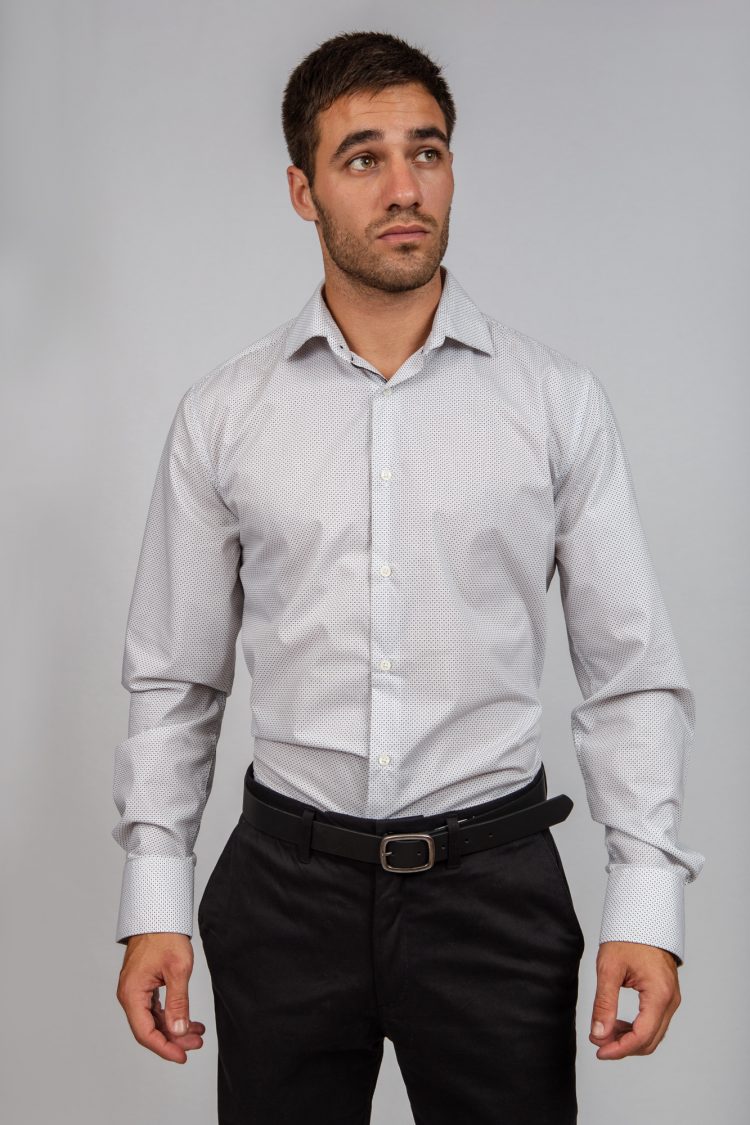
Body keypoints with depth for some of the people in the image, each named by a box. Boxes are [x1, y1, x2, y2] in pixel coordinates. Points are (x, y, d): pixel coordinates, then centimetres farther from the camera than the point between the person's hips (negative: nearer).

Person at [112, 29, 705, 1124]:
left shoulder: (560, 400, -2)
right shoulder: (220, 414, 1)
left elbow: (633, 674, -1)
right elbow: (172, 679, 5)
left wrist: (647, 902, -8)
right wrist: (154, 901, 1)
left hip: (493, 880, 0)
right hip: (287, 881, 1)